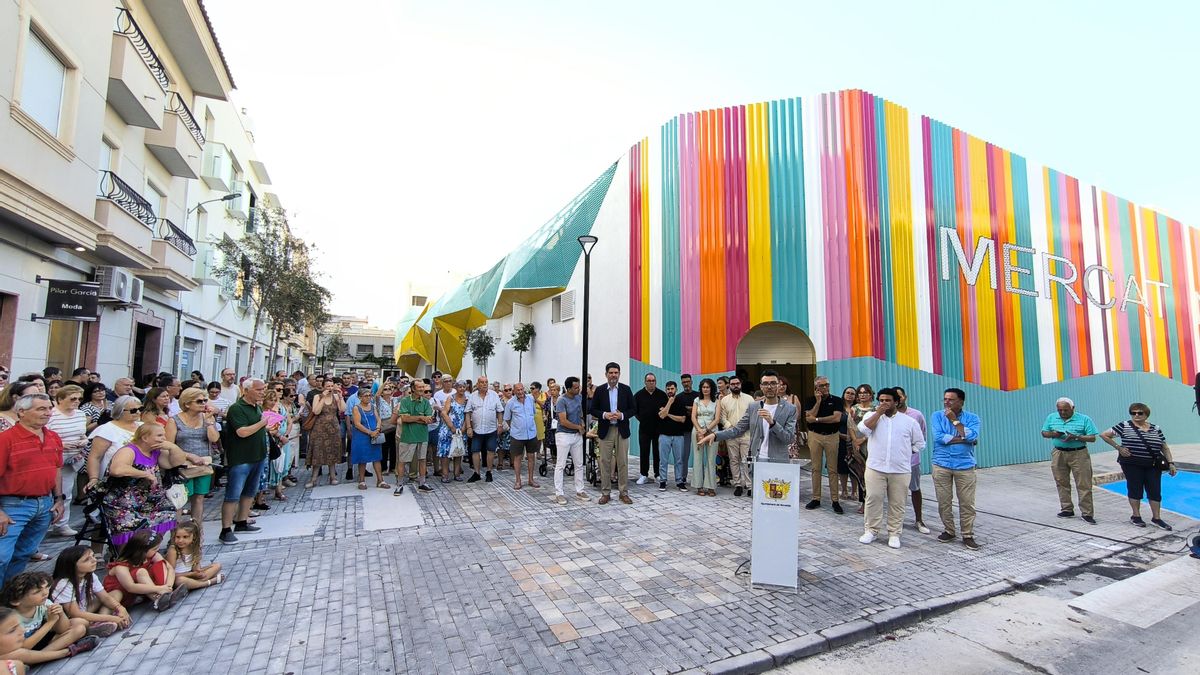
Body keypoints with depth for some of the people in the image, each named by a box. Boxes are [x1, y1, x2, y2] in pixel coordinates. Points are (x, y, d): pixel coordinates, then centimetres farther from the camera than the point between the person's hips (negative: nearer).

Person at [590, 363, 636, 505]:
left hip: (622, 430, 0)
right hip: (605, 430, 0)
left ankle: (624, 492, 15)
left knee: (623, 462, 4)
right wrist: (604, 415, -14)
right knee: (605, 462, 4)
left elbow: (633, 409, 4)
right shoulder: (599, 390, 2)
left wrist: (622, 415, -14)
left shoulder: (626, 389, 3)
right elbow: (593, 409, 3)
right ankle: (605, 493, 14)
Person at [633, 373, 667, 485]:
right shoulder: (639, 395, 3)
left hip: (658, 428, 0)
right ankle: (644, 475, 13)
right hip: (644, 428, 0)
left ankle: (658, 474, 16)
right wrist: (641, 419, 1)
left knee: (658, 452, 5)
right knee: (644, 452, 3)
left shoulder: (662, 394, 4)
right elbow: (634, 410, 8)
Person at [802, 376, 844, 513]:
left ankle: (834, 500, 8)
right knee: (816, 468, 5)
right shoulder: (810, 400, 5)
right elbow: (809, 418, -8)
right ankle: (816, 499, 12)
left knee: (833, 469, 2)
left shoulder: (836, 401, 3)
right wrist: (818, 401, -9)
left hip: (832, 436, -1)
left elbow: (837, 418, -12)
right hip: (815, 436, 1)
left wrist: (817, 419, -8)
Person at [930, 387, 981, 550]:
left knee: (967, 503, 2)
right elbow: (938, 437, -13)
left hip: (965, 466, 0)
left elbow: (972, 437, -16)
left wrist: (954, 420, -12)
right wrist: (963, 439, -11)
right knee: (944, 501, 7)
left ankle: (968, 536, 16)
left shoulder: (972, 418, 1)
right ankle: (949, 531, 23)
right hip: (941, 465, 0)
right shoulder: (937, 416, 1)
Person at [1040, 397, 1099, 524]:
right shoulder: (1051, 417, 5)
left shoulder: (1084, 419, -4)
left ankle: (1087, 514, 6)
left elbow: (1092, 438, -6)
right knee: (1062, 483, 10)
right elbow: (1044, 433, 11)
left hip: (1079, 454, -3)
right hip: (1058, 454, 3)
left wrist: (1076, 437, -21)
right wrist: (1053, 434, -10)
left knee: (1084, 485, -2)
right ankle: (1067, 510, 23)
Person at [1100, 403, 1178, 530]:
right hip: (1132, 465, -4)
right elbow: (1104, 435, -1)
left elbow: (1165, 448, 13)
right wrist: (1118, 447, -5)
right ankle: (1136, 516, 16)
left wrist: (1171, 463, 4)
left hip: (1153, 466, 4)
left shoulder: (1155, 429, 9)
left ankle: (1156, 517, 19)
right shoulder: (1124, 426, -4)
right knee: (1135, 489, 4)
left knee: (1155, 491, 7)